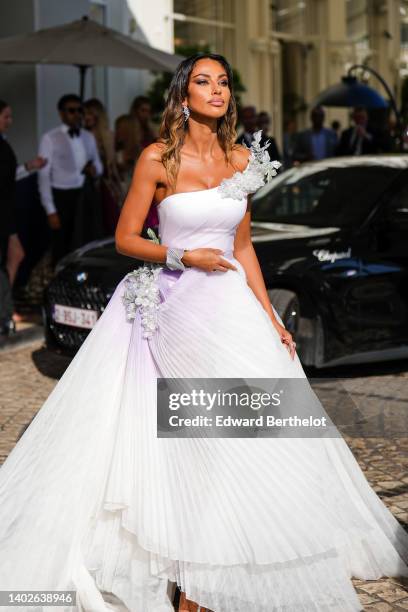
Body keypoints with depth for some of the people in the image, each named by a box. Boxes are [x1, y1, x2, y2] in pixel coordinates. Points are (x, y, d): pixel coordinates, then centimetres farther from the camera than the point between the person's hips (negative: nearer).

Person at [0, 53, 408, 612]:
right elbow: (125, 238, -3)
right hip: (174, 309, -4)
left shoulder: (243, 161, 8)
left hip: (231, 307, 4)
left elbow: (243, 246, 13)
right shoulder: (158, 158, -5)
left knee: (254, 426, 1)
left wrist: (270, 317, 8)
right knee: (194, 437, -3)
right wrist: (185, 257, -15)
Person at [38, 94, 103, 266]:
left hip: (86, 196, 5)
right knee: (63, 250, -1)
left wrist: (95, 169, -6)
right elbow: (44, 176, -9)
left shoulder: (89, 137, 10)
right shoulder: (50, 138, -6)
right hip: (63, 197, -5)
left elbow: (98, 164, 21)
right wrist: (50, 210, -14)